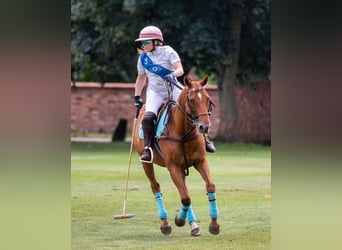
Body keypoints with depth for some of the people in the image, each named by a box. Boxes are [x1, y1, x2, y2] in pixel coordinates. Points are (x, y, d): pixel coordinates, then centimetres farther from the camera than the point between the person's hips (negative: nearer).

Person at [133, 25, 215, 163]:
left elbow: (180, 69, -17)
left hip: (173, 90, -1)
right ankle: (147, 147, -22)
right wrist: (136, 97, 14)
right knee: (147, 117, -26)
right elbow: (141, 78, 16)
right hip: (154, 92, 1)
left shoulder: (168, 52, -7)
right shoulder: (143, 58, 3)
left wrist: (172, 75, -38)